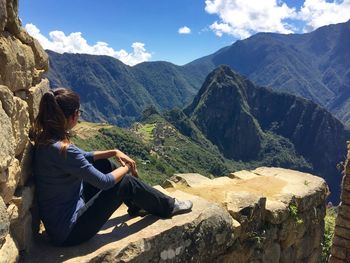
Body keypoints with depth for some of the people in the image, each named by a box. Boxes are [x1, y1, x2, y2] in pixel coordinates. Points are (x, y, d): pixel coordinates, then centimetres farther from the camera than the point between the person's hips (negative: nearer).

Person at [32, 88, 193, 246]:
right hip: (69, 231, -9)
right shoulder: (62, 150, -31)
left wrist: (114, 152, 4)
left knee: (104, 164, 10)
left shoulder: (46, 138, -2)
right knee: (126, 182, -7)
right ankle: (167, 207, 18)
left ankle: (138, 205, 26)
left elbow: (82, 157, 14)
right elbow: (104, 182, -23)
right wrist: (127, 167, -4)